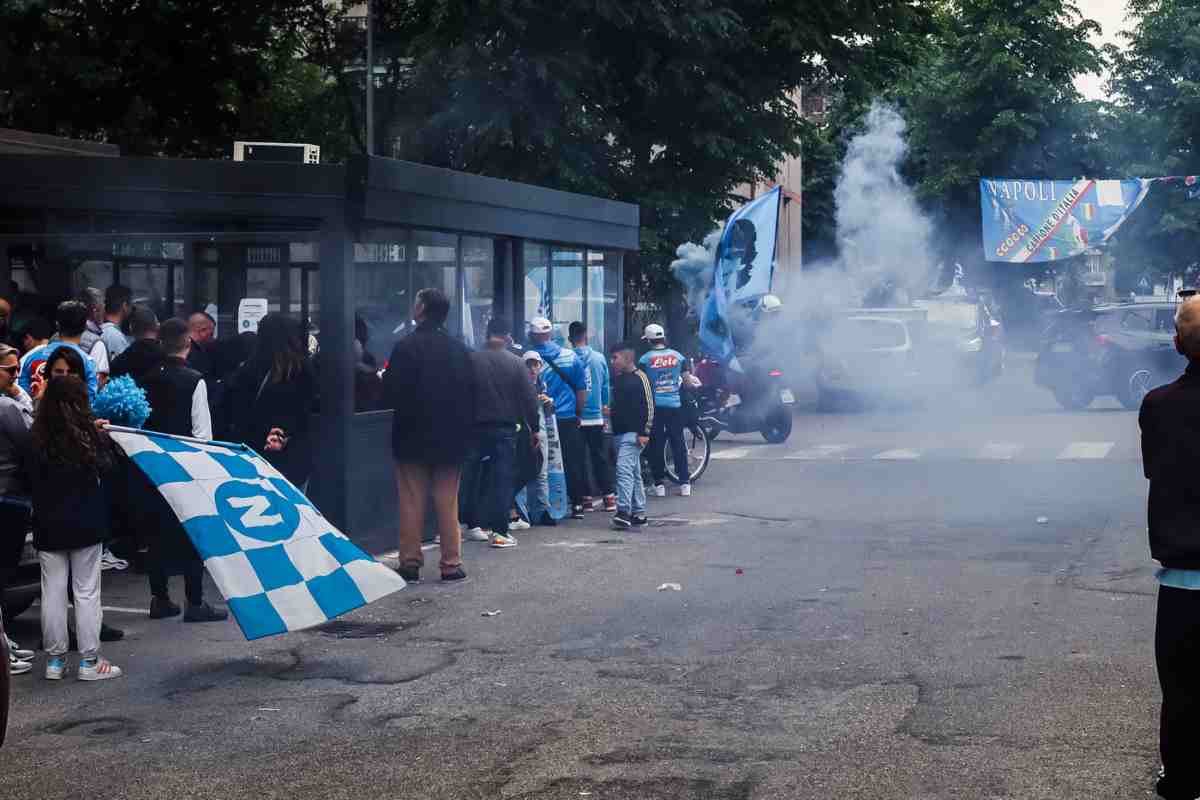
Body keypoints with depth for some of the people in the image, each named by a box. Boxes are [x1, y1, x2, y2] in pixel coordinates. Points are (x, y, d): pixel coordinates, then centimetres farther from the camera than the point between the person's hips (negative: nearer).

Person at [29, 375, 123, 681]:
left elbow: (32, 480, -2)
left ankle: (55, 660, 14)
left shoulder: (36, 438, -6)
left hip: (48, 526, 2)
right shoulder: (91, 436, -12)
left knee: (52, 592, 8)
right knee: (87, 592, 5)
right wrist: (103, 437, 16)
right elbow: (107, 467, 3)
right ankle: (89, 660, 8)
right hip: (86, 525, -2)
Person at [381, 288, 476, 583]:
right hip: (452, 438, 4)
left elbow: (391, 394, -15)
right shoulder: (460, 349, 3)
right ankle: (451, 563, 8)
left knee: (412, 503, 4)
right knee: (448, 503, 8)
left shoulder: (406, 347, -13)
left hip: (413, 437, -4)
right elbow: (471, 394, 6)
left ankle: (410, 561, 5)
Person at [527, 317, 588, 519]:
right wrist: (578, 414, 15)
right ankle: (577, 504, 11)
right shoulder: (570, 357, 0)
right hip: (568, 419, 2)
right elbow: (582, 390, 4)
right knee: (573, 462, 10)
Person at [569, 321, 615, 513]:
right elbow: (605, 386, 7)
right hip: (596, 417, 2)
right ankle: (609, 498, 8)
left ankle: (586, 498, 5)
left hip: (575, 418, -2)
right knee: (601, 457, 9)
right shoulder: (600, 358, 0)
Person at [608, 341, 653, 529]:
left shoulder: (639, 378, -8)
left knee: (624, 469, -19)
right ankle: (639, 513, 16)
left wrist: (644, 432, -16)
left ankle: (623, 512, -23)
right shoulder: (618, 379, 17)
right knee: (634, 474, 12)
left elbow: (649, 406, -12)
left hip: (633, 434, -9)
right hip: (619, 434, 9)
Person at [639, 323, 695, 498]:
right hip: (675, 405, 2)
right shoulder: (677, 356, 2)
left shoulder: (645, 359, -6)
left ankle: (659, 484, 4)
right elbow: (687, 378, 6)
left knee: (656, 445, 5)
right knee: (678, 444, 8)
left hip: (654, 405, -2)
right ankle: (684, 483, 8)